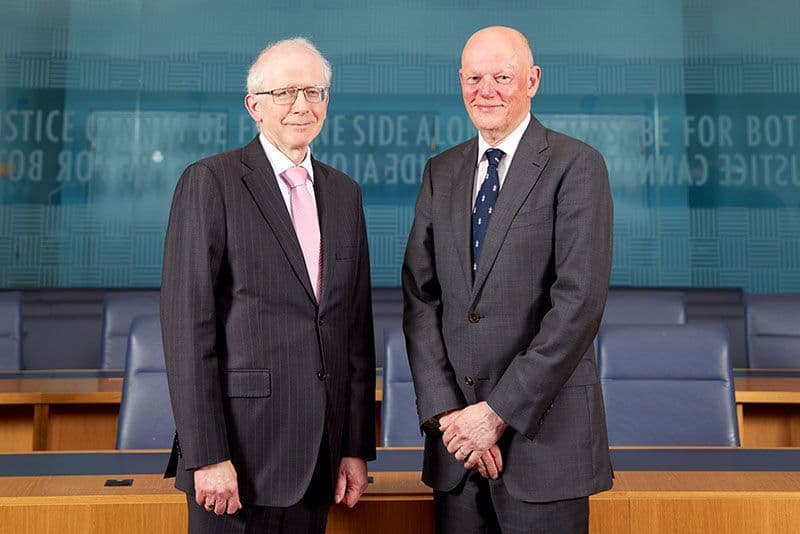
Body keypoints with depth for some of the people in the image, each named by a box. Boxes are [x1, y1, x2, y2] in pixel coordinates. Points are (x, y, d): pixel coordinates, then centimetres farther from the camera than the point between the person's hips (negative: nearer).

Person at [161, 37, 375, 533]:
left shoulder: (344, 193, 11)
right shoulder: (210, 182, -5)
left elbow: (357, 327, 10)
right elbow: (187, 325, -10)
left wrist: (356, 446, 7)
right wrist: (207, 455, -13)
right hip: (240, 444, -4)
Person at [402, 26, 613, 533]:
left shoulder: (576, 165, -6)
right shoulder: (441, 173, 9)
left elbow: (580, 301, -14)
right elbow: (420, 296, 3)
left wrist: (499, 411, -14)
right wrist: (444, 410, -7)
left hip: (544, 428, -4)